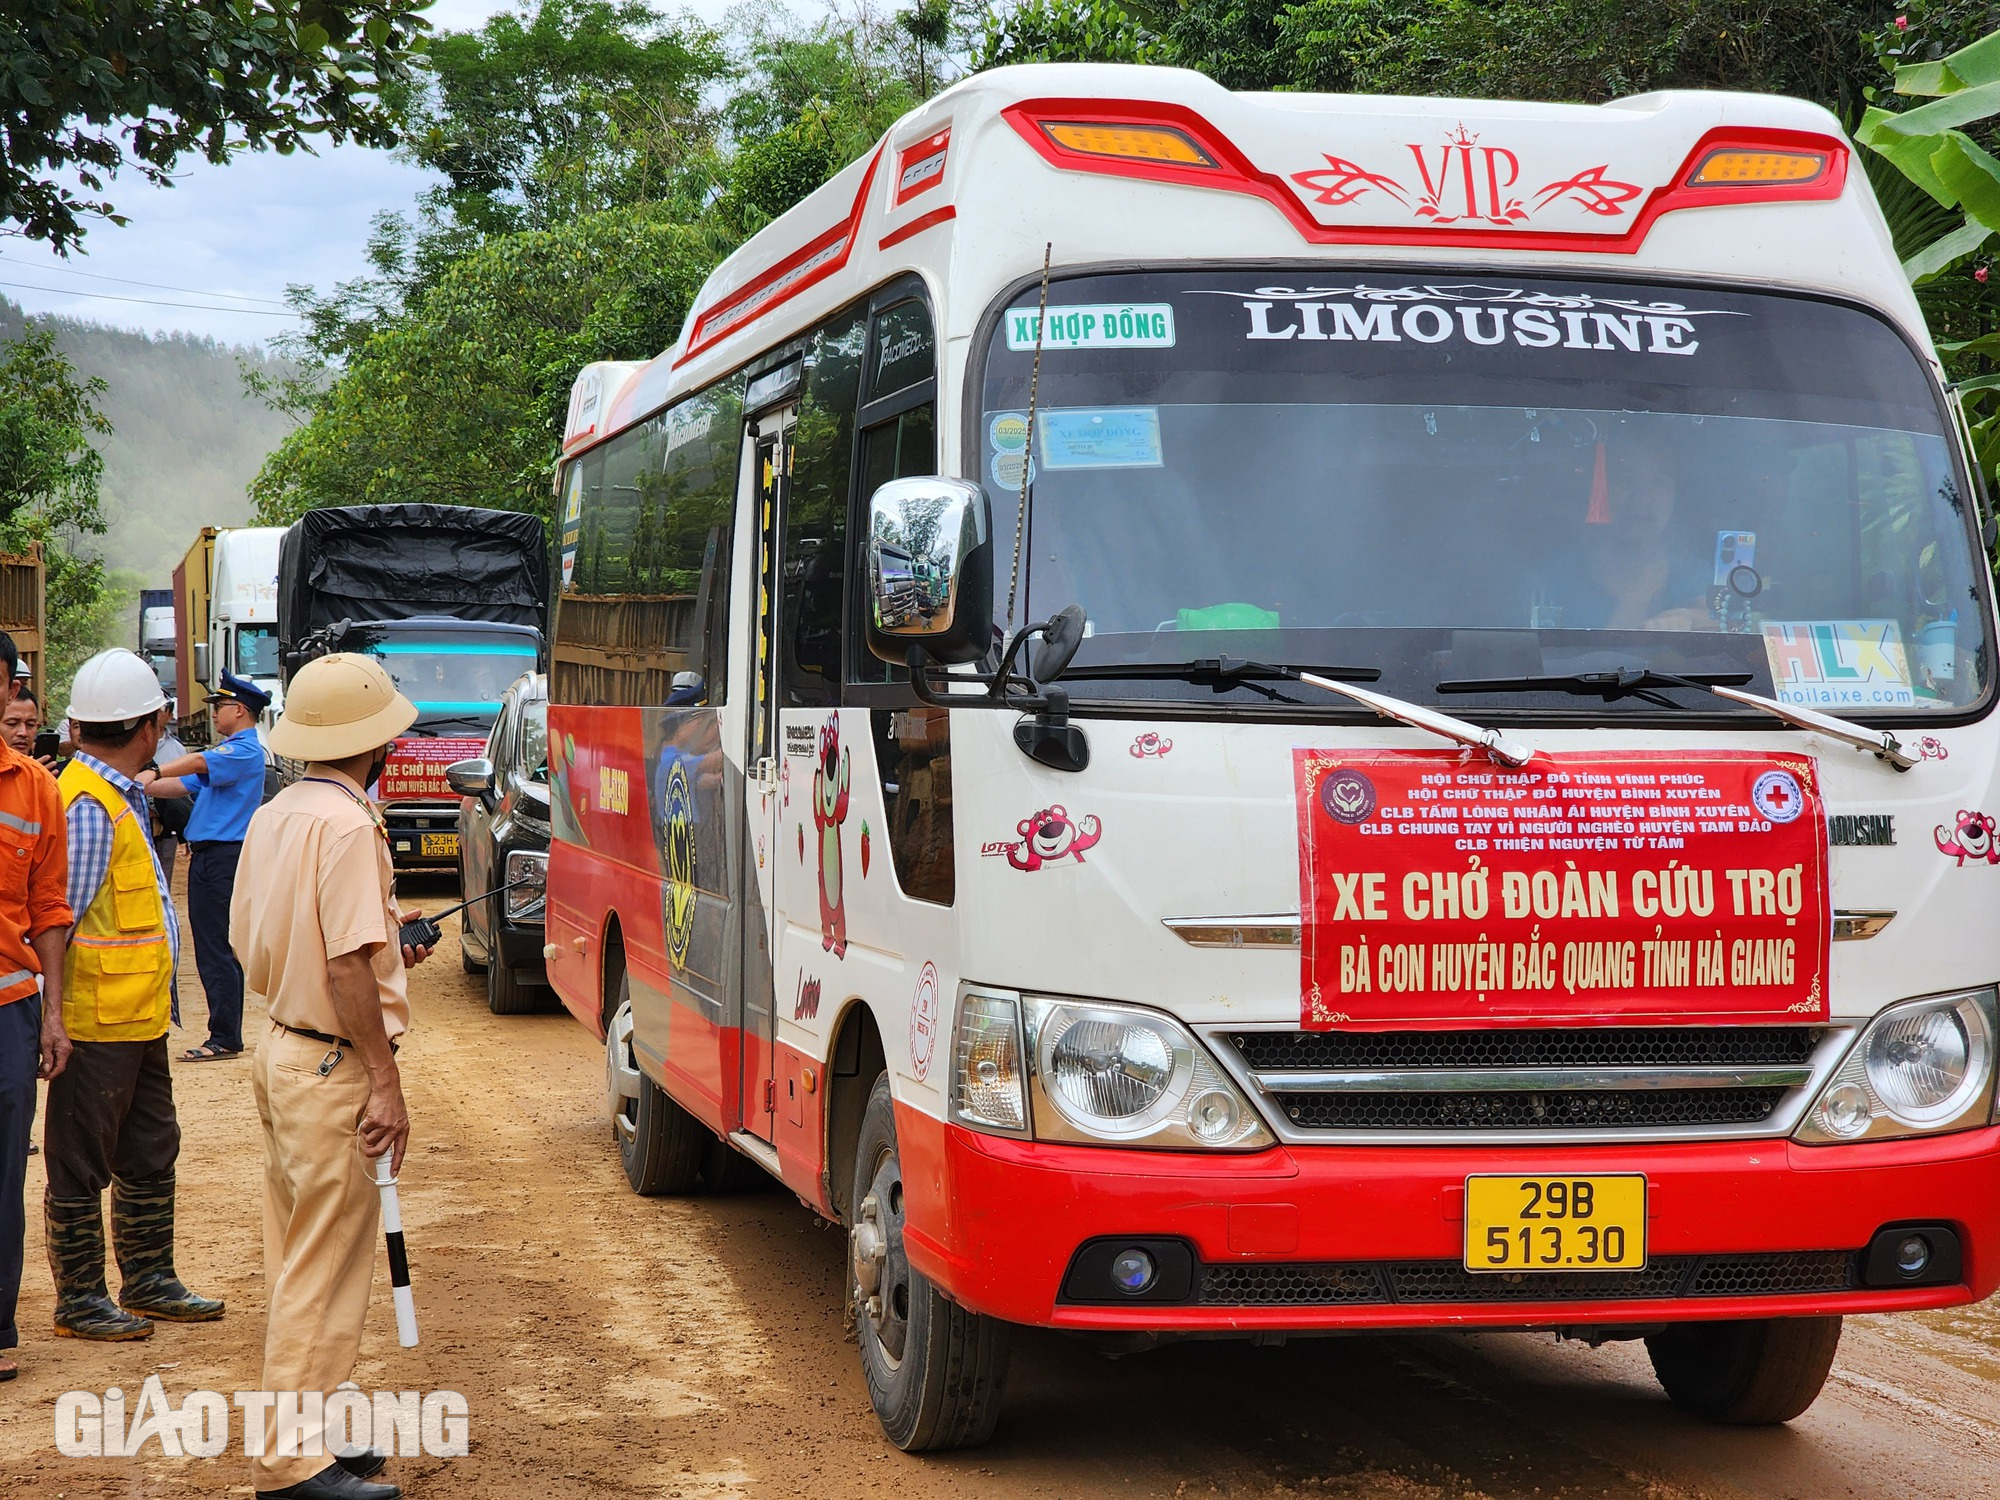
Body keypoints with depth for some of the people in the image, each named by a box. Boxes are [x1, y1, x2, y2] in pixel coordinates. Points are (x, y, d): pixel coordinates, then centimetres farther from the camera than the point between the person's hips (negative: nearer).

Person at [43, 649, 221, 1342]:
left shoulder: (122, 798, 13)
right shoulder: (87, 807, -19)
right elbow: (61, 922, -21)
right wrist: (61, 1019, -20)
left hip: (139, 1020, 10)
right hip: (97, 1025, -10)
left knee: (149, 1154, 17)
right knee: (82, 1166, 2)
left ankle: (147, 1282, 28)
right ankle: (78, 1300, 11)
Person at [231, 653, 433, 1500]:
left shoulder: (274, 815, 10)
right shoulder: (346, 824, -18)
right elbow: (347, 963, -23)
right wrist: (386, 1080, -20)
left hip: (281, 1050, 9)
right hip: (332, 1067, -9)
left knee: (297, 1262, 16)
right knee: (327, 1266, -4)